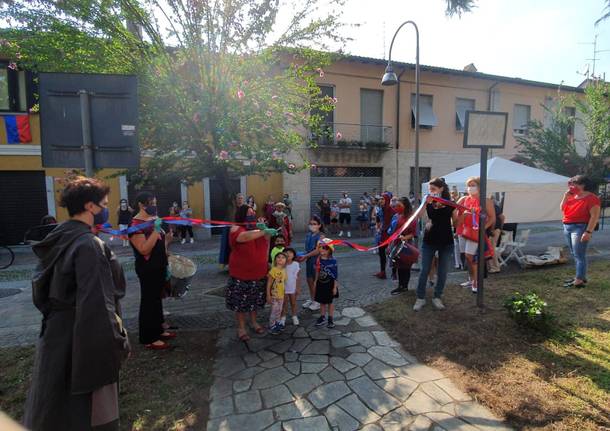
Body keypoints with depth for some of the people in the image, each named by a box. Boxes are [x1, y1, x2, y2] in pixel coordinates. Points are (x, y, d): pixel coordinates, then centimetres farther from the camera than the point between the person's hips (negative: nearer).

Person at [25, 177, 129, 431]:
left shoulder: (57, 240, 3)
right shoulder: (89, 245, -25)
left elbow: (41, 288, 13)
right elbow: (97, 302, -26)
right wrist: (118, 342, -18)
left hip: (56, 333, 9)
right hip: (84, 339, -8)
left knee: (55, 407, 26)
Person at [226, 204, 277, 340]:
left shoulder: (257, 228, 6)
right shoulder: (236, 229, -15)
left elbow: (265, 246, 9)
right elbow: (245, 237, -38)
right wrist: (264, 231, -40)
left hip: (259, 273, 6)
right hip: (241, 274, -6)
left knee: (255, 300, 19)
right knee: (241, 302, 7)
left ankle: (254, 322, 39)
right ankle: (241, 327, 25)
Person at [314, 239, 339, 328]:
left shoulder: (332, 261, -18)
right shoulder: (319, 260, -5)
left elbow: (335, 275, -14)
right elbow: (317, 272, 6)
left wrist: (335, 287, -12)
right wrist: (316, 282, 8)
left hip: (329, 284, -4)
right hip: (321, 284, 4)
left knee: (330, 302, 12)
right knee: (322, 301, 15)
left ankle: (330, 319, 27)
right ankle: (322, 318, 31)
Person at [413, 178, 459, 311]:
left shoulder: (450, 204, -1)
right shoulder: (428, 203, -1)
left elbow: (456, 223, 3)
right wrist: (425, 203, -24)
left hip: (446, 242, 0)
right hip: (429, 241, 0)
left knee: (442, 272, 9)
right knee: (425, 270, 3)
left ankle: (437, 297, 26)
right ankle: (420, 298, 15)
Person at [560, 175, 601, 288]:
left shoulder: (591, 198, -12)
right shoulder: (572, 196, 10)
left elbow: (595, 216, -16)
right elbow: (562, 209, 14)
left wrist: (588, 232, -22)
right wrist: (566, 196, 1)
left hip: (580, 228, -8)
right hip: (567, 227, 8)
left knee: (579, 255, -6)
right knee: (575, 255, 14)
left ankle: (579, 281, -2)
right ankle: (581, 276, 25)